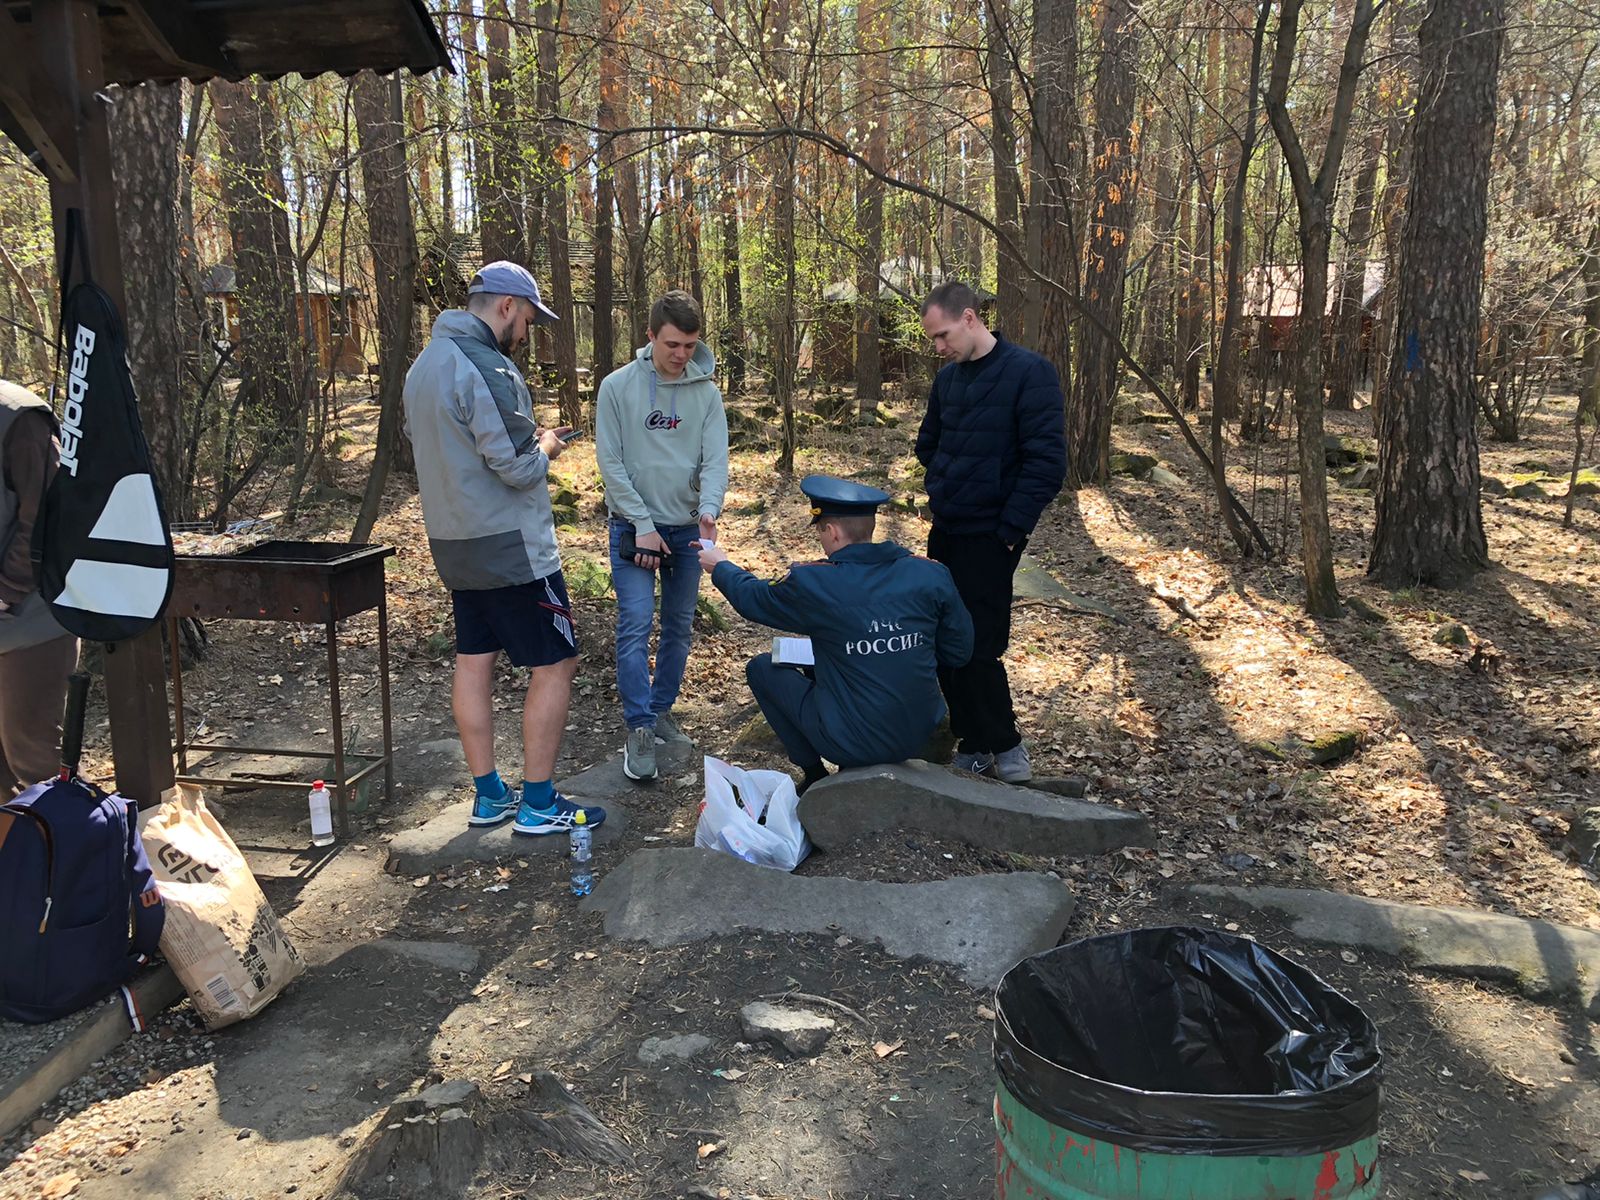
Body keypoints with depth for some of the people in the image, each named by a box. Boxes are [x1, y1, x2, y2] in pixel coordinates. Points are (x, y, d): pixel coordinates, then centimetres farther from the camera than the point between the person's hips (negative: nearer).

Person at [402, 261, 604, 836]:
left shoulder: (425, 364, 11)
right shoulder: (486, 368, -20)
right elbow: (519, 469, -23)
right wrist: (546, 446, -1)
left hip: (454, 544, 10)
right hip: (511, 546, -10)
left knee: (473, 661, 13)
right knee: (554, 666, 0)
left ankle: (489, 795, 23)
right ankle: (538, 805, 6)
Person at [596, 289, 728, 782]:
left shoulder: (706, 392, 0)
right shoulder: (618, 386, -7)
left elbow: (715, 460, -6)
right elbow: (610, 462, -8)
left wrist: (709, 509, -26)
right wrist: (643, 525, -13)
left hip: (687, 529, 3)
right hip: (633, 526, -3)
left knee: (679, 627, 10)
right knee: (636, 624, -11)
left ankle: (662, 710, 26)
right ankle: (639, 729, -6)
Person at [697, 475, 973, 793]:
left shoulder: (812, 582, -16)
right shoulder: (931, 575, -8)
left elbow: (752, 599, 4)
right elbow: (959, 652, 2)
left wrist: (721, 567, 25)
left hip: (853, 744, -5)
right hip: (920, 736, 5)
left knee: (762, 668, 16)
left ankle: (815, 776, 18)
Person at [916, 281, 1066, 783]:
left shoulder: (1028, 372, -12)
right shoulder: (948, 377, 9)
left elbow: (1047, 460, -16)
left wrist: (1011, 529, -16)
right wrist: (941, 492, 11)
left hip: (988, 540, -7)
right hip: (944, 534, 7)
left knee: (977, 648, -5)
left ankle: (1005, 749, 14)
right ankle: (973, 746, 22)